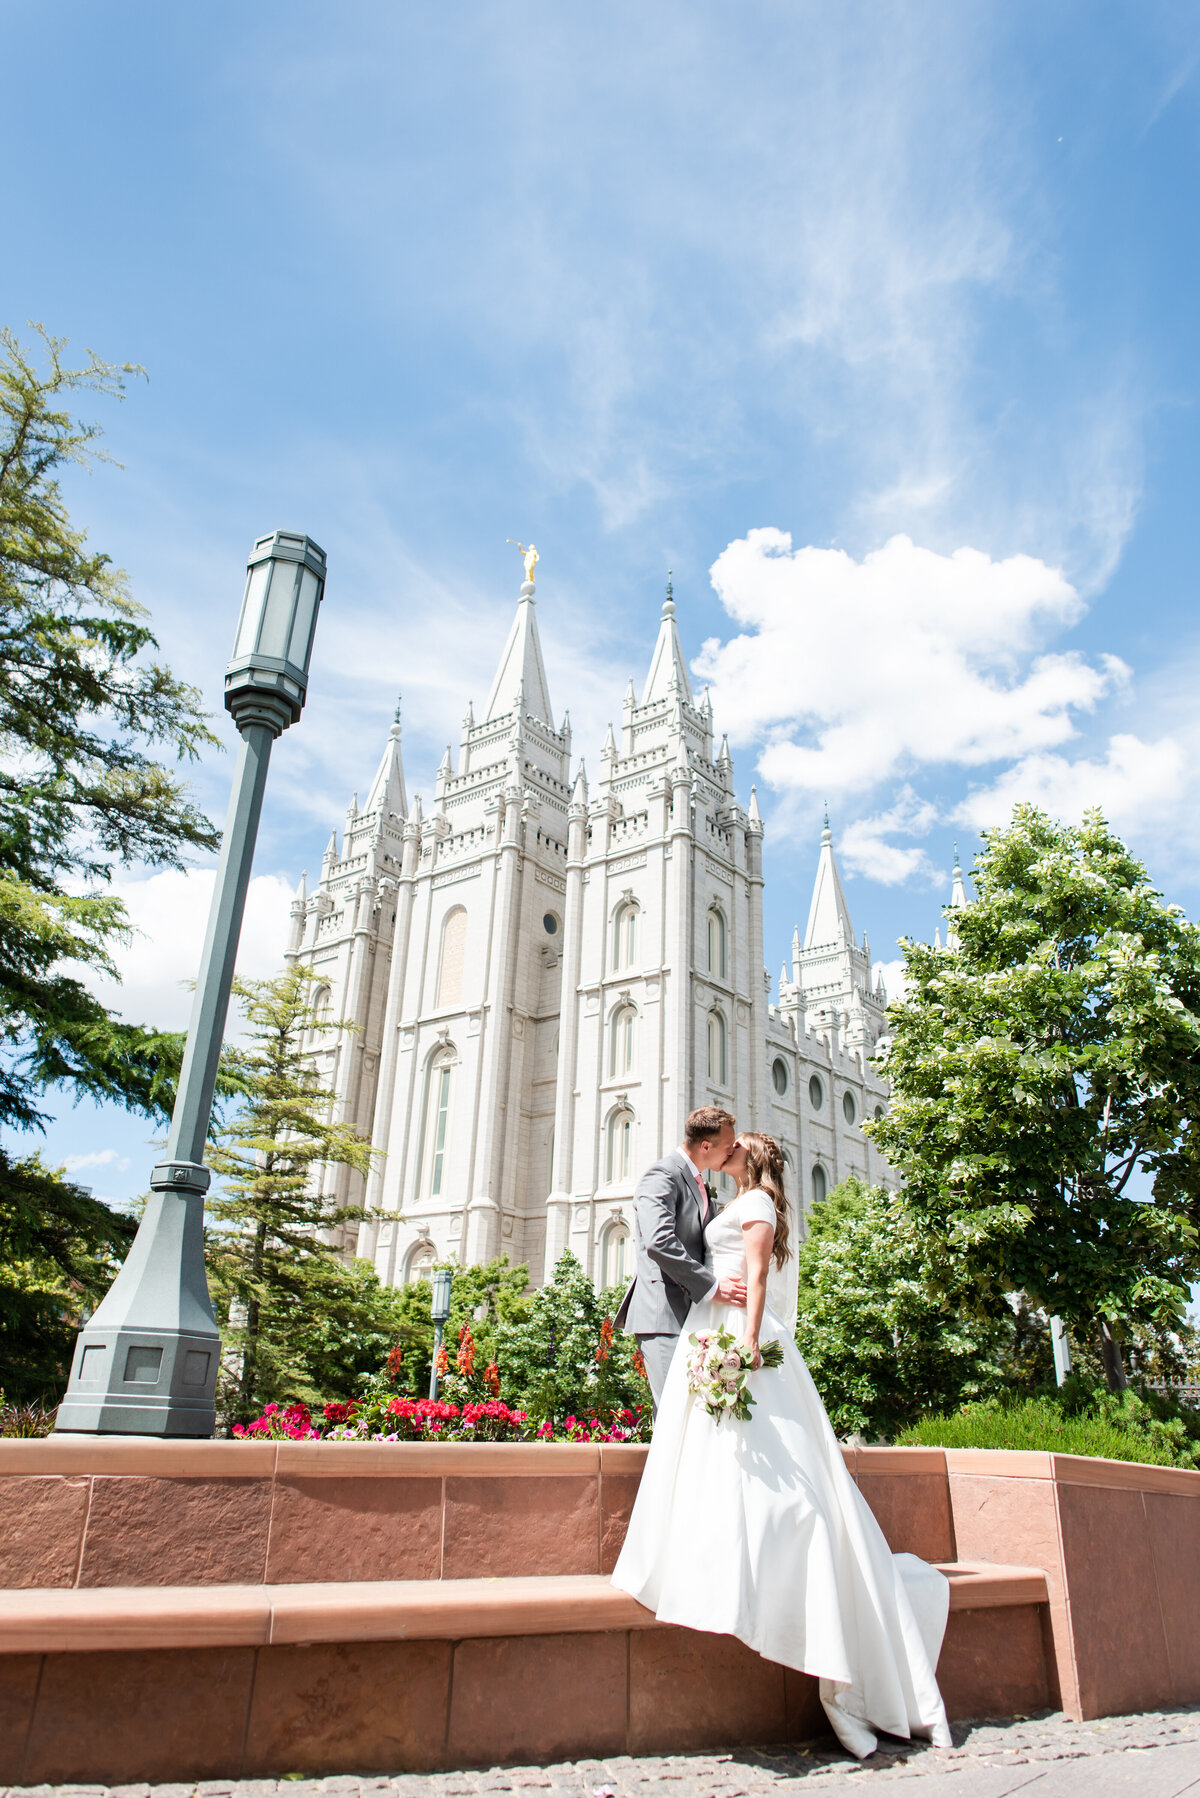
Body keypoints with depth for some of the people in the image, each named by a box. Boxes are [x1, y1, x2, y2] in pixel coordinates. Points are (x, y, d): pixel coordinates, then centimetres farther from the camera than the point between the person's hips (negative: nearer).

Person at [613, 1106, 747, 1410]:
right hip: (663, 1316, -9)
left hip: (693, 1314, 9)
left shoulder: (700, 1186, 20)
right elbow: (659, 1242, -24)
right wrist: (712, 1285, -20)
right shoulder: (662, 1176, -10)